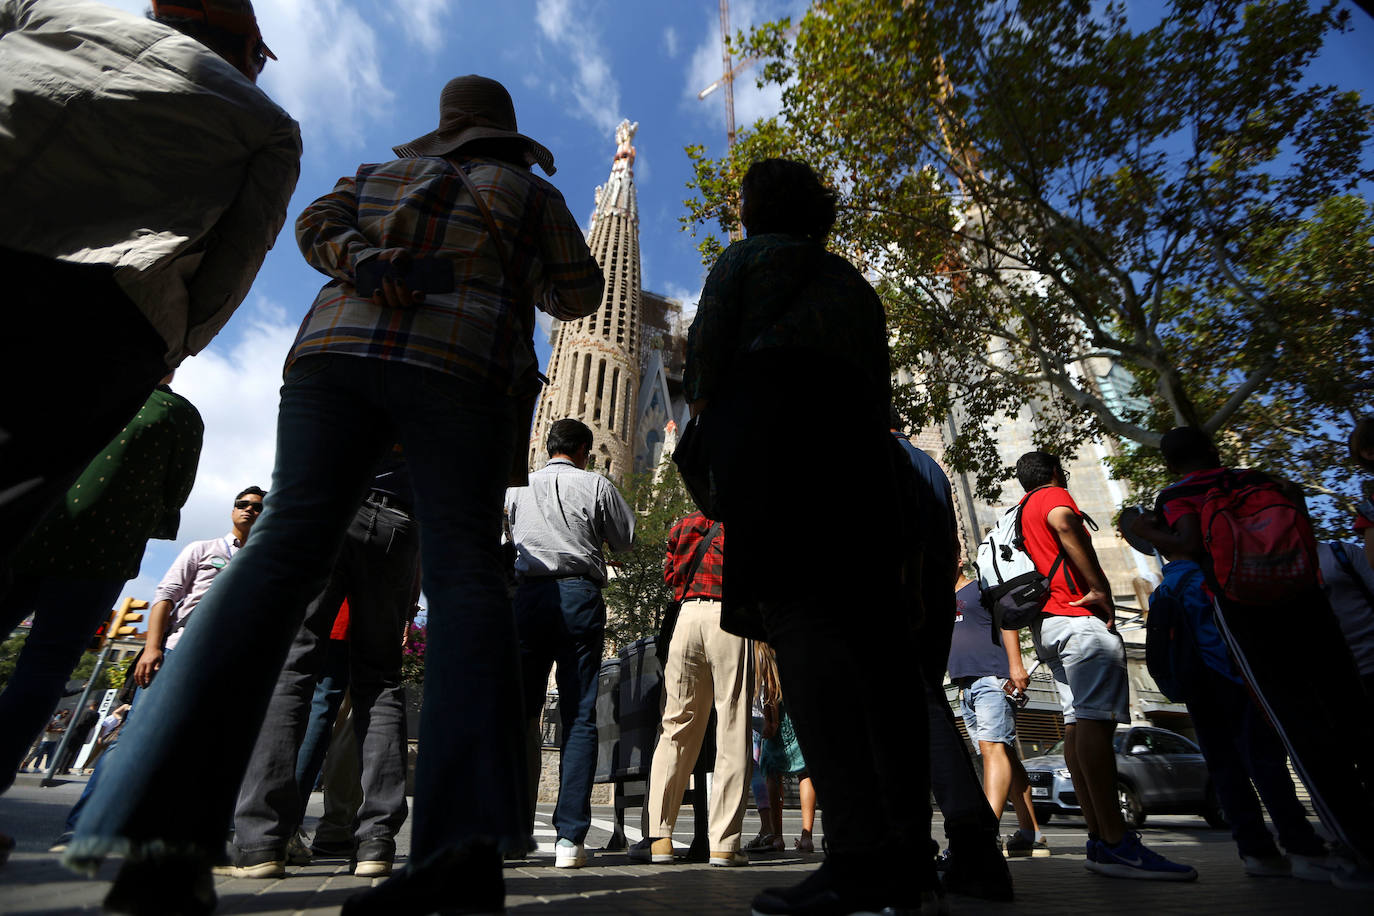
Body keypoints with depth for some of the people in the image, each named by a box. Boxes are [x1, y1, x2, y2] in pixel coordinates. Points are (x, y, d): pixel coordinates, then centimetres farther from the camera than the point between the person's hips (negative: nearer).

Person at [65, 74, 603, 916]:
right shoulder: (533, 191, 23)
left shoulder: (384, 170, 33)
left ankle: (166, 822, -22)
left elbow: (317, 224, 17)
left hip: (339, 347, 4)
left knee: (287, 550, -8)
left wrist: (361, 260, 0)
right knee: (465, 574, -13)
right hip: (464, 365, -3)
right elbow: (580, 295, 21)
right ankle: (471, 836, -27)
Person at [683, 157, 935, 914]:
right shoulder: (854, 284, 31)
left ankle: (861, 852, -20)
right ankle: (911, 846, 4)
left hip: (770, 428, -6)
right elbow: (878, 383, 23)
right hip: (856, 443, 7)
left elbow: (705, 360, 4)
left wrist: (708, 410, 21)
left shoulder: (745, 259, 15)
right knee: (873, 638, 2)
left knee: (801, 623, -15)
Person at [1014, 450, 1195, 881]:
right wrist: (1100, 586, -20)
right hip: (1079, 618, -9)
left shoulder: (1020, 512, 29)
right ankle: (1115, 842, -21)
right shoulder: (1054, 495, 4)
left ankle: (1099, 839, 6)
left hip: (1047, 623, 9)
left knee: (1078, 724, 5)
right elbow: (1064, 524, -23)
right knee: (1095, 720, -16)